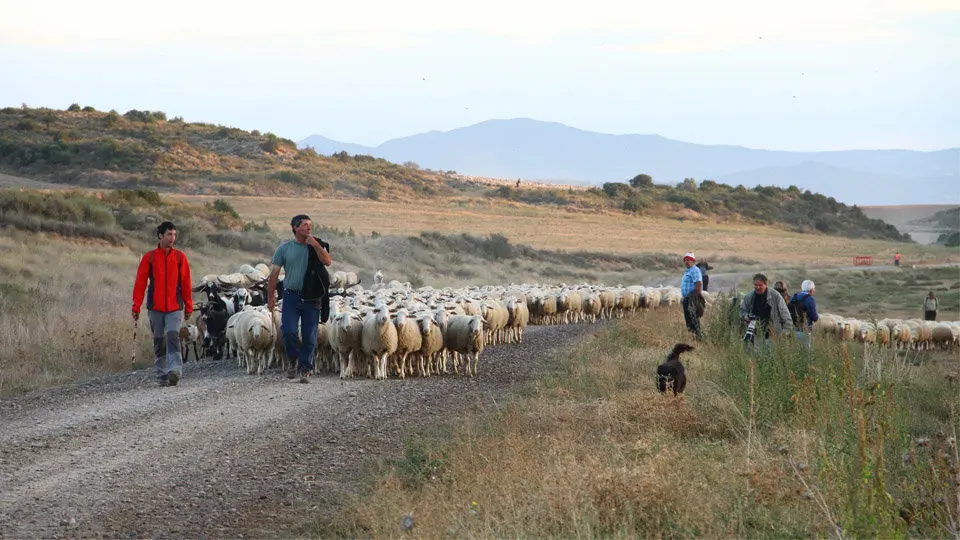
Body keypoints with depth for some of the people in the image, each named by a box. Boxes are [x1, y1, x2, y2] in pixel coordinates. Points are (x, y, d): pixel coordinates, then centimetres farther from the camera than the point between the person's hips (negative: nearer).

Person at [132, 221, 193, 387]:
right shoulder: (149, 257, 4)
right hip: (155, 307, 1)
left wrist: (188, 306, 7)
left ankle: (174, 371, -26)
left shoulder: (180, 257, 6)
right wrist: (136, 306, -3)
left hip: (175, 307, -1)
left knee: (173, 336, -18)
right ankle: (162, 375, 14)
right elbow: (140, 282, 3)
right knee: (159, 342, 6)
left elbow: (185, 283, 8)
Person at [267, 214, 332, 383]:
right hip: (291, 295, -1)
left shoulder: (316, 246, 6)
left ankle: (305, 369, 11)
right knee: (288, 331, -11)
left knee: (310, 336, 1)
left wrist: (315, 245, -16)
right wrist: (271, 296, 4)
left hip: (311, 298, 1)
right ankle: (294, 360, 15)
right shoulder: (285, 248, 4)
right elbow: (274, 273, 6)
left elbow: (328, 262, -10)